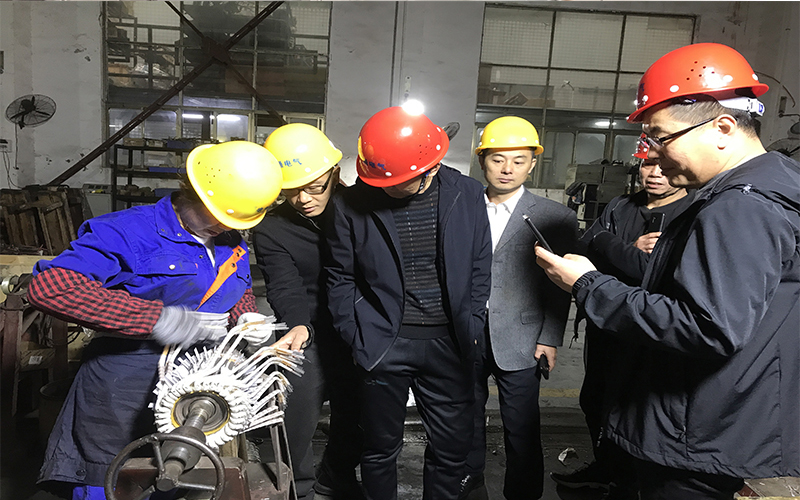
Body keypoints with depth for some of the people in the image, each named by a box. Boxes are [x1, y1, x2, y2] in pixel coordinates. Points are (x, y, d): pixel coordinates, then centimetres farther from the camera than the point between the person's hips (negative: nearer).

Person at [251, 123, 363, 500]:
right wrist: (299, 326, -38)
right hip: (309, 342, -2)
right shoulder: (271, 230, -8)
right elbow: (285, 287, -19)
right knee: (297, 429, 3)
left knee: (355, 421, 20)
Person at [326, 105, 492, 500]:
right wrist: (359, 337, -5)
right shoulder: (351, 204, -7)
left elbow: (480, 268, 5)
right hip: (383, 345, -1)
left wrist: (470, 329, 1)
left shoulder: (467, 194, -3)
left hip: (449, 344, 2)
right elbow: (340, 278, 1)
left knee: (452, 446, 14)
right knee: (380, 448, 15)